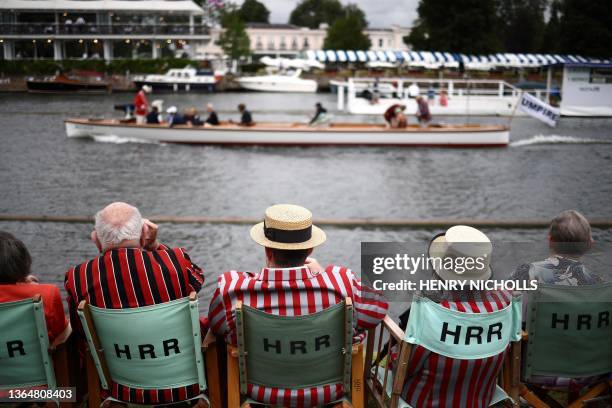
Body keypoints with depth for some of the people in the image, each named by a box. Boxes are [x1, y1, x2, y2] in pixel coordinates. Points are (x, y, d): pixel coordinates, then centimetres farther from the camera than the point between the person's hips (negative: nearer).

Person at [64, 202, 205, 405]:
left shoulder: (77, 279, -13)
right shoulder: (177, 261, -18)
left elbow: (81, 339, 2)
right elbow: (197, 278, 7)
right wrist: (154, 246, 1)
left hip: (120, 392, 2)